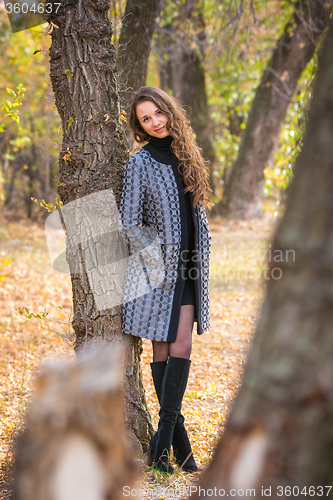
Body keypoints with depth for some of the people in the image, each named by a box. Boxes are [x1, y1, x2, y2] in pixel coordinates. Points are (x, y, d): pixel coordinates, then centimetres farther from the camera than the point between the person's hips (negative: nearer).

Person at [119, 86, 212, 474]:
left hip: (188, 266, 5)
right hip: (157, 267, -5)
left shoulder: (186, 155, 12)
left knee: (181, 348, -2)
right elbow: (129, 225, -7)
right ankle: (176, 434, 7)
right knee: (163, 350, -1)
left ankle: (164, 435, 3)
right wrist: (157, 264, -13)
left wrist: (199, 259, 12)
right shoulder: (140, 164, -5)